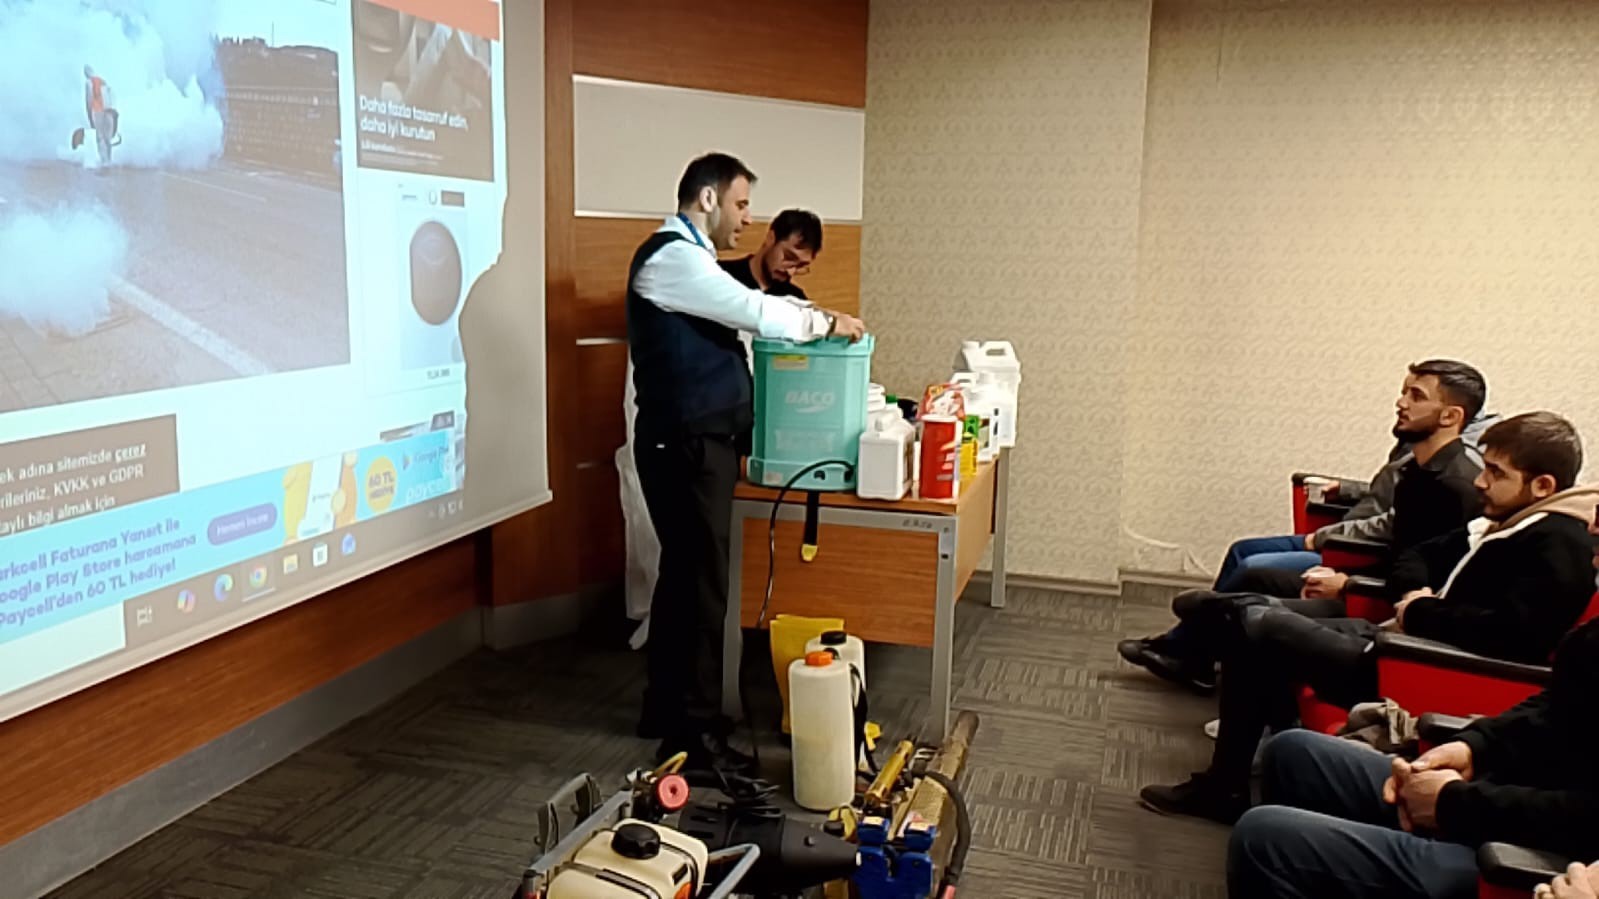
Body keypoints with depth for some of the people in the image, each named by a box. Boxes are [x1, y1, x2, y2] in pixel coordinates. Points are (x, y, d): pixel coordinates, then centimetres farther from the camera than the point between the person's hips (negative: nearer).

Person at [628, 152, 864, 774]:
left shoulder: (691, 260, 19)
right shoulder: (671, 257, -16)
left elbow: (742, 311, 20)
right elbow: (757, 313, -21)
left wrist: (813, 318, 9)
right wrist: (827, 322, -7)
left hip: (699, 441, 11)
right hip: (685, 443, -11)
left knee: (683, 573, 17)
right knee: (701, 582, -5)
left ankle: (665, 709, 30)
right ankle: (694, 734, 5)